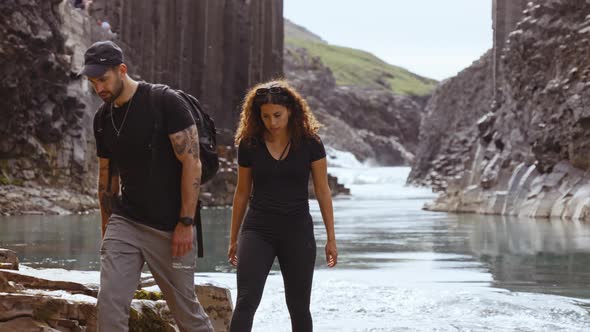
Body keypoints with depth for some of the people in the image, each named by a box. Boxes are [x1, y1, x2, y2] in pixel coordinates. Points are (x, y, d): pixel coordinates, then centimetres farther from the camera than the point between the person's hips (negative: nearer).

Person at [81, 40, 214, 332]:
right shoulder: (103, 118, 8)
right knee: (110, 302, -11)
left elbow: (192, 163, -13)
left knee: (184, 307, 5)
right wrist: (107, 229, 17)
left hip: (170, 229, -4)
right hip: (125, 223, 5)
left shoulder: (165, 102, -11)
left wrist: (186, 223, -16)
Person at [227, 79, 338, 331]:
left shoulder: (310, 144, -4)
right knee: (246, 302, -13)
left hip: (297, 231, 0)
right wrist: (233, 239, 14)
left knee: (298, 306, 7)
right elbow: (242, 193, 9)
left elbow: (322, 192, 2)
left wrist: (331, 238, 1)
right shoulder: (249, 144, -1)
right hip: (257, 230, 0)